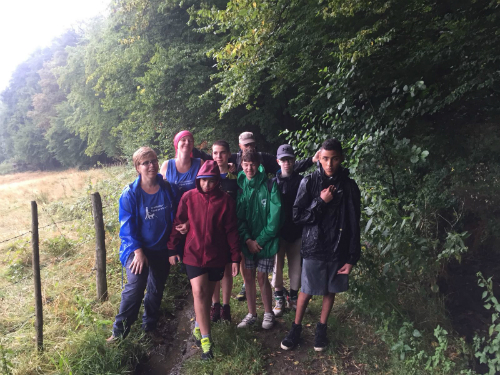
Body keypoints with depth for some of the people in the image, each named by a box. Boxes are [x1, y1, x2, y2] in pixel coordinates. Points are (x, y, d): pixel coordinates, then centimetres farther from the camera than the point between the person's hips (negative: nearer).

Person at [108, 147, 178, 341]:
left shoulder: (168, 189, -4)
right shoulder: (130, 194, -12)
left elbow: (176, 217, 5)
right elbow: (127, 226, -11)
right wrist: (137, 251, -17)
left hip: (162, 249, 4)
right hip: (137, 249, -3)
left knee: (157, 289, 15)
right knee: (135, 287, -17)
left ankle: (149, 325, 36)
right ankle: (119, 331, 1)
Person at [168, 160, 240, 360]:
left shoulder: (226, 201, -6)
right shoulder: (188, 197, -6)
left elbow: (231, 231, -3)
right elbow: (178, 224, 2)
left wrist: (235, 258, -2)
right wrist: (172, 249, 4)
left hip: (217, 256, 1)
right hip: (193, 254, -1)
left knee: (208, 293, 13)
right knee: (199, 292, -8)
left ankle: (199, 325, 36)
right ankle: (205, 339, 1)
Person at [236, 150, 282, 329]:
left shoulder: (269, 186, -9)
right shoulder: (240, 186, 1)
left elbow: (275, 215, -12)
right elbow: (238, 216, -1)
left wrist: (260, 240, -13)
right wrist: (247, 239, -11)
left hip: (265, 241, -3)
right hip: (247, 241, 3)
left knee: (262, 277, 3)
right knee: (248, 276, 9)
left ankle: (268, 313, 25)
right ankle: (251, 314, 27)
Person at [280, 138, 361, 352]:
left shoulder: (349, 186, -4)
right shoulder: (309, 182, -8)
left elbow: (354, 226, -2)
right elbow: (297, 216, -8)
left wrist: (352, 258, -3)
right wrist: (321, 202, -19)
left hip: (338, 250, 2)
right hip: (314, 248, -1)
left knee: (330, 291, 16)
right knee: (307, 291, 10)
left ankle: (321, 329, 36)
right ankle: (296, 328, 31)